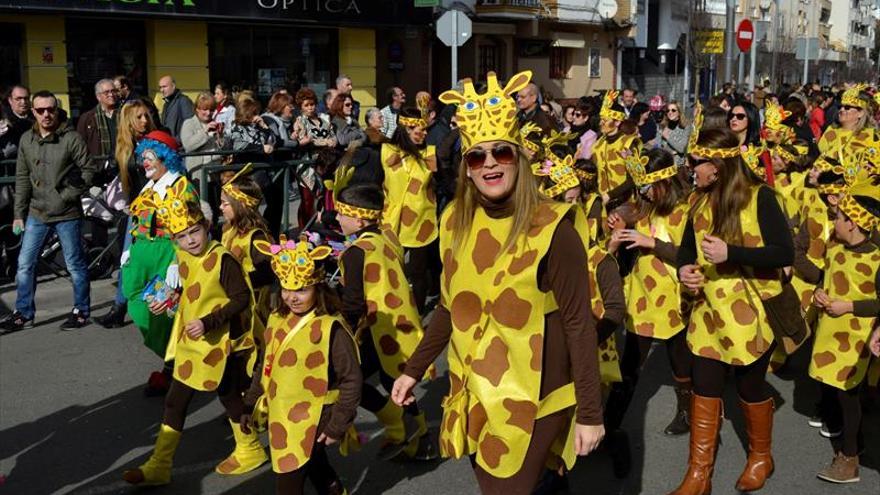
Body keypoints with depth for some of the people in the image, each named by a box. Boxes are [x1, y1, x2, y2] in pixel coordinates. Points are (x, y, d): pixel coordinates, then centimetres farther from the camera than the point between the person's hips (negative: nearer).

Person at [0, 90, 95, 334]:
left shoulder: (72, 138, -9)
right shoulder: (26, 139, 6)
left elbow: (88, 170, -7)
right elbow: (22, 179, 9)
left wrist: (68, 195, -15)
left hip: (67, 214, -5)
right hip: (36, 213, 5)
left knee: (75, 265, 5)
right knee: (25, 265, 8)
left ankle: (81, 311, 19)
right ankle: (23, 314, 20)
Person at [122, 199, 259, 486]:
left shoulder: (222, 259, -20)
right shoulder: (183, 258, 3)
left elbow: (241, 299, -20)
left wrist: (208, 322, -26)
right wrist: (168, 302, 4)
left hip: (218, 342, -7)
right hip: (190, 343, 7)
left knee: (229, 396, 9)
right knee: (175, 400, 8)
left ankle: (250, 450, 32)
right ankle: (159, 465, 16)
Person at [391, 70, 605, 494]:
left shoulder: (551, 228, -17)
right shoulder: (455, 222, 0)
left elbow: (578, 324, -14)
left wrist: (589, 412, -12)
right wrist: (414, 369, 11)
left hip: (531, 399, -5)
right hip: (473, 394, 6)